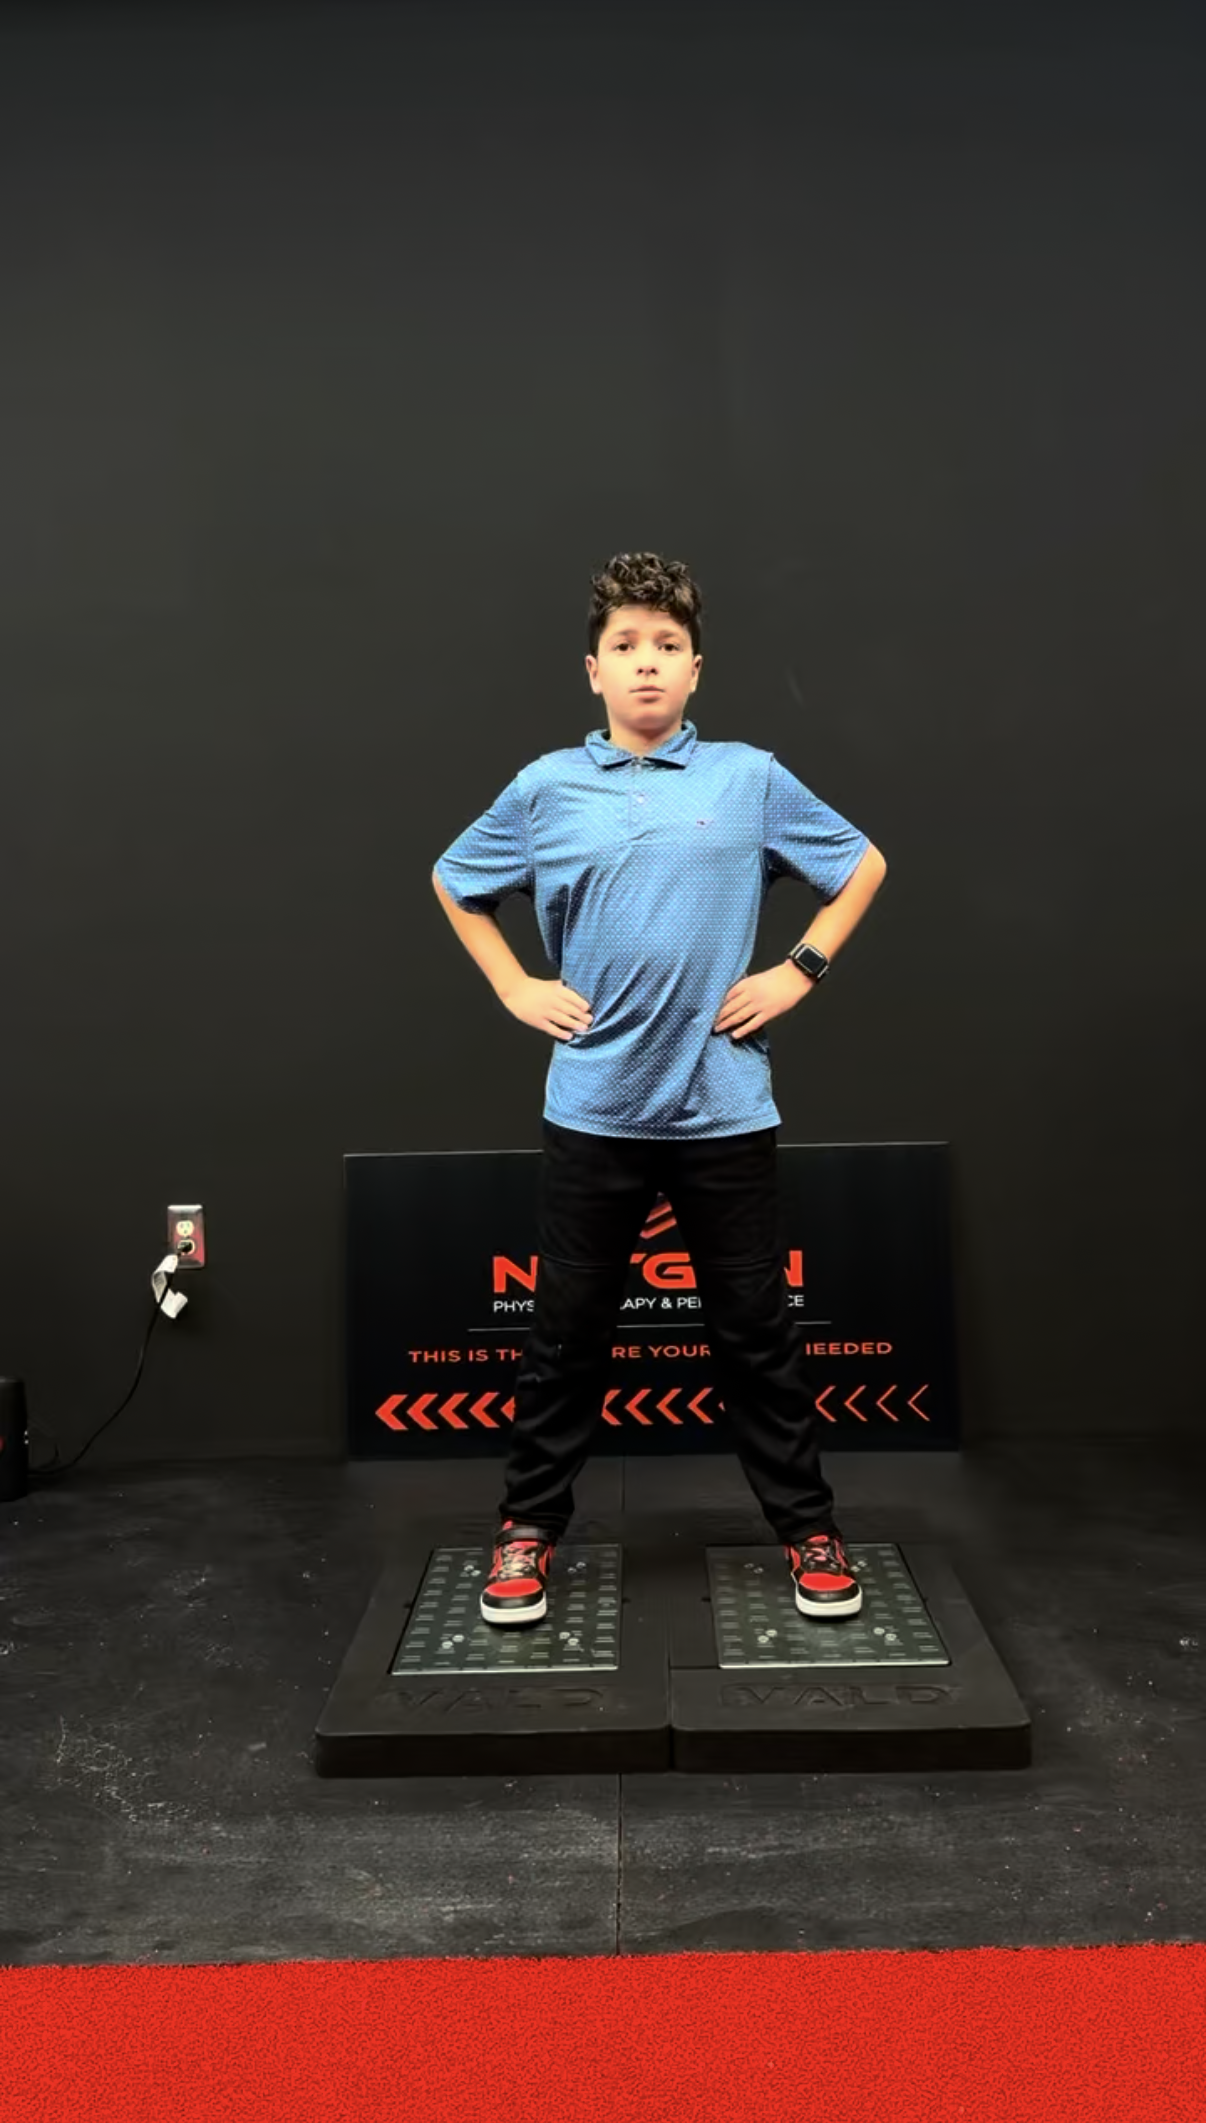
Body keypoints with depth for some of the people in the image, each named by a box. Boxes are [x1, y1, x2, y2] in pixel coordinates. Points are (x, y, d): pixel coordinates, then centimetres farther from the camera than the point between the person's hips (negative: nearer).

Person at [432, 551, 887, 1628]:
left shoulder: (751, 778, 2)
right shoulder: (546, 789, 3)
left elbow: (862, 865, 14)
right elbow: (455, 884, 17)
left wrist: (801, 972, 4)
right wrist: (516, 988, 7)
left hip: (725, 1105, 0)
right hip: (593, 1108, 1)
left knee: (757, 1331, 10)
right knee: (567, 1330, 10)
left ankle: (808, 1528, 27)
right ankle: (531, 1526, 28)